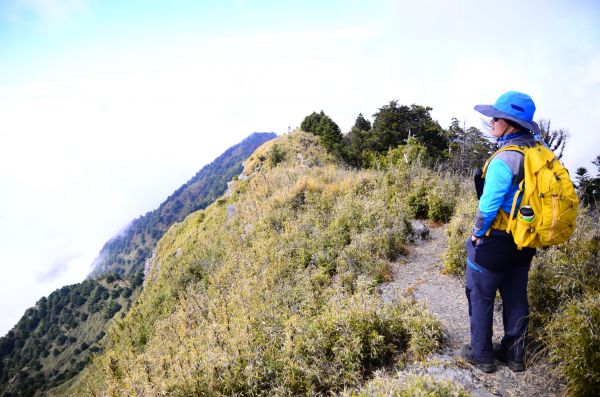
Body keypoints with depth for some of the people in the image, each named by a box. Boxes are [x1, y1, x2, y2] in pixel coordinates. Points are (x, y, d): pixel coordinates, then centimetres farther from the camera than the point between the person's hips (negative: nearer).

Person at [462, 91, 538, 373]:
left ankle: (482, 355, 24)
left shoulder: (504, 160, -24)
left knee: (480, 297, 10)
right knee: (516, 298, 19)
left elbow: (488, 205, -22)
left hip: (496, 242, -7)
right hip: (525, 241, 8)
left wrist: (477, 233, -7)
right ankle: (514, 355, 35)